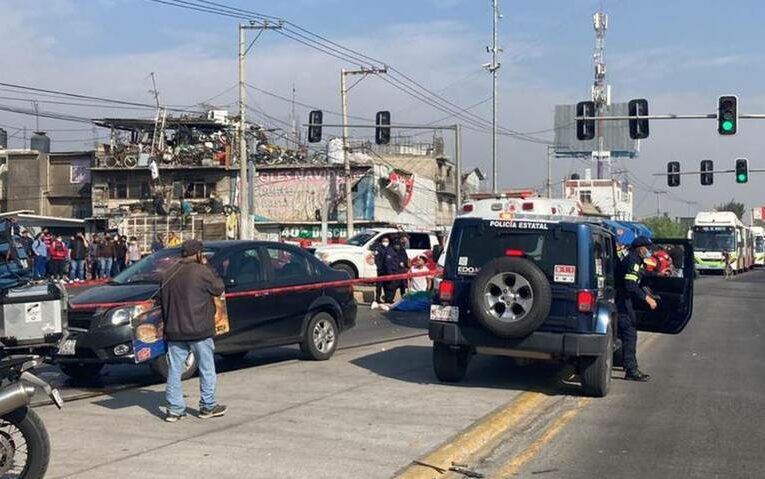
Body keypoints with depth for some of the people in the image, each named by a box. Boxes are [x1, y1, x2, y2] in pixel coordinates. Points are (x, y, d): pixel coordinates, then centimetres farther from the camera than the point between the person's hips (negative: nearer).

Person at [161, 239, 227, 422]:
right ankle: (208, 407, 16)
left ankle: (174, 409, 8)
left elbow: (164, 302, 11)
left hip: (174, 331, 5)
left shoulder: (169, 274, 7)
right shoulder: (202, 272, -12)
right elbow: (218, 289, 1)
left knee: (174, 370, 8)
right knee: (207, 369, 9)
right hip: (199, 330, -5)